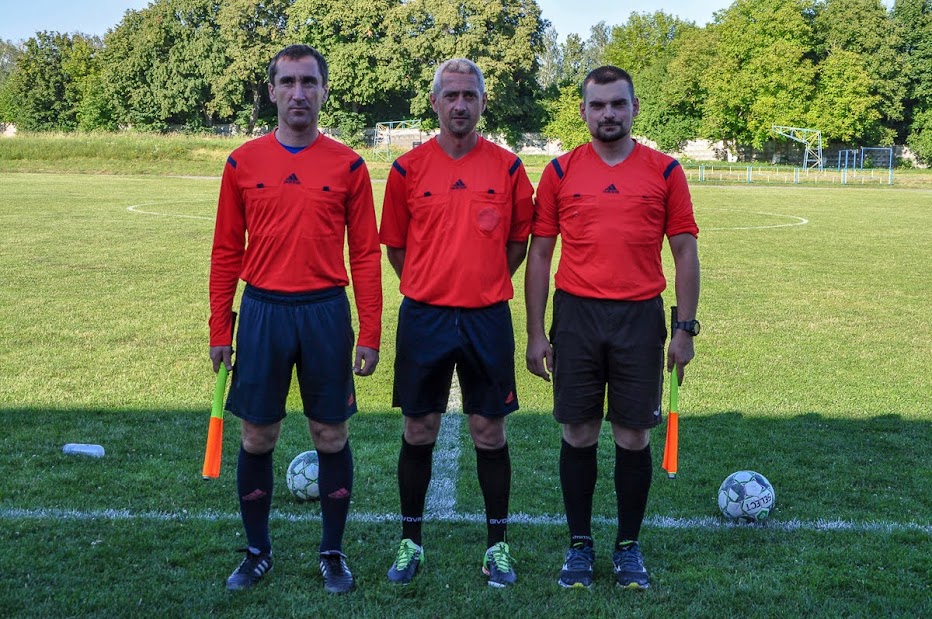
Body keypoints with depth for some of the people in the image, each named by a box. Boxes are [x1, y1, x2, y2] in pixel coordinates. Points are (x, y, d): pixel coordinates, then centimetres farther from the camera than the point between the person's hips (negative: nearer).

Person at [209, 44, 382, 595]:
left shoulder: (348, 165, 1)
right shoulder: (243, 163, 3)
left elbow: (366, 254, 2)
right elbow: (227, 251, 7)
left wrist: (370, 333, -3)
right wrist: (219, 331, 4)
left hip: (326, 312, -1)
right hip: (262, 312, 1)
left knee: (331, 436, 7)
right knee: (257, 438, 8)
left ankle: (334, 553, 23)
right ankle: (257, 552, 26)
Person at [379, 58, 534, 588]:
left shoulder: (507, 167, 1)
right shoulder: (408, 168, 1)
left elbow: (519, 241, 10)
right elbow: (395, 244, 9)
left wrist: (484, 283, 5)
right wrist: (431, 286, 7)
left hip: (488, 318, 0)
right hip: (424, 316, 0)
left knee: (490, 431, 6)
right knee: (419, 431, 8)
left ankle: (498, 545, 20)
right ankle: (411, 543, 23)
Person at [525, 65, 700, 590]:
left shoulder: (664, 171, 3)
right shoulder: (560, 171, 4)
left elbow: (685, 252, 5)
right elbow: (540, 254, 5)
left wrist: (686, 328, -1)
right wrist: (536, 333, 1)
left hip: (641, 317, 0)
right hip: (576, 315, 0)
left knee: (634, 438, 6)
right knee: (579, 435, 7)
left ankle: (629, 547, 23)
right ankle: (580, 546, 22)